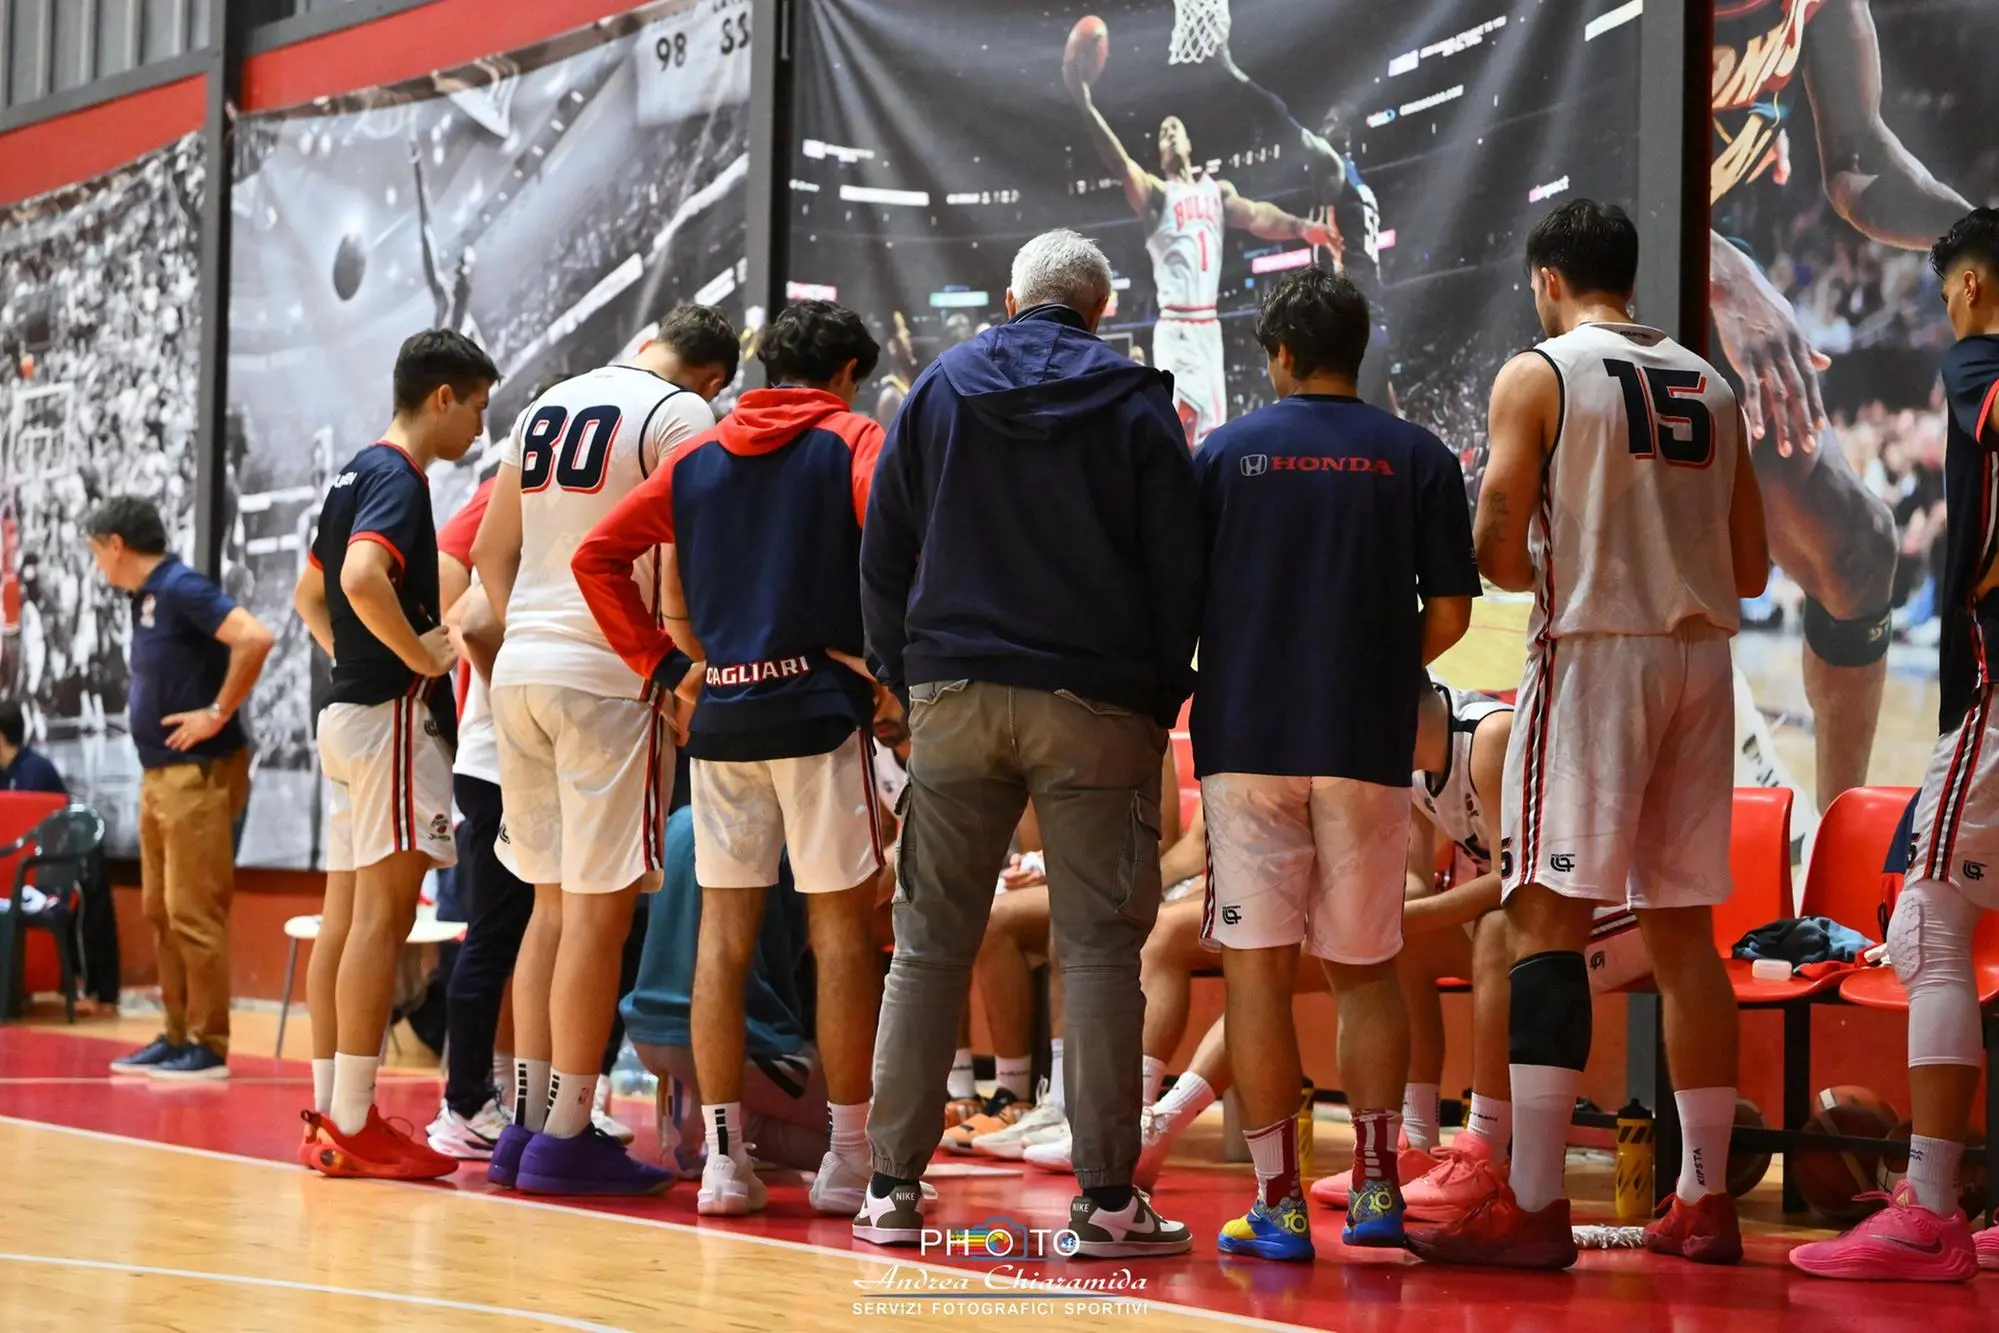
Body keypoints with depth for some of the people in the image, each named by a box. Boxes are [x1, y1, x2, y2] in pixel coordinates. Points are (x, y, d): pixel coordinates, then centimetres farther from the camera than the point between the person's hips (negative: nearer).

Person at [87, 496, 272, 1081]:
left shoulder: (181, 588, -14)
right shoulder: (145, 597, 13)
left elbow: (255, 639, -26)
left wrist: (219, 714, -20)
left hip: (198, 773, -10)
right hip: (160, 772, 10)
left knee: (193, 912, -7)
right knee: (160, 911, 13)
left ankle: (207, 1046, -3)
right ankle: (177, 1036, 19)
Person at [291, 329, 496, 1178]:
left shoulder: (357, 473, 18)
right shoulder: (399, 478, -12)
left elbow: (309, 594, 27)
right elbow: (363, 577, -29)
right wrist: (419, 652, -18)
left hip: (347, 705, 10)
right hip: (394, 712, -10)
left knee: (344, 917, 9)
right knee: (383, 916, -9)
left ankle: (328, 1115, 11)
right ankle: (353, 1124, -10)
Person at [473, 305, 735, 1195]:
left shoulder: (545, 408, 16)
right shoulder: (681, 416, -6)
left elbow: (490, 551, 19)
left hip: (521, 666, 7)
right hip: (610, 678, -7)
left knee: (553, 902, 14)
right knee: (600, 908, -3)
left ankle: (527, 1121, 15)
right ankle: (567, 1135, -1)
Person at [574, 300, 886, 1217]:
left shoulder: (698, 457, 15)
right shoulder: (849, 440, 1)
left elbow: (597, 556, 11)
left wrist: (662, 664, 10)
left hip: (720, 714, 4)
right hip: (819, 703, -4)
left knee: (724, 928, 6)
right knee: (840, 924, 2)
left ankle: (722, 1156, 5)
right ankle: (848, 1157, 4)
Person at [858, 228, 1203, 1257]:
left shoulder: (940, 388, 10)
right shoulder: (1134, 402, 3)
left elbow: (883, 550, 10)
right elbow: (1178, 566, 0)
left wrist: (902, 672, 14)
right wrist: (1164, 696, 7)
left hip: (953, 697, 2)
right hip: (1093, 707, -2)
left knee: (929, 941, 6)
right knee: (1098, 946, 0)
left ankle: (892, 1184, 4)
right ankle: (1106, 1198, -2)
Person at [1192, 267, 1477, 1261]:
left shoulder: (1224, 452, 3)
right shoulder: (1419, 459, 5)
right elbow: (1449, 614, 1)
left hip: (1246, 741, -1)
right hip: (1368, 748, 1)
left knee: (1257, 970, 2)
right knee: (1365, 970, 14)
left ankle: (1280, 1204, 0)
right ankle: (1375, 1185, 7)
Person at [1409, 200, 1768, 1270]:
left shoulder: (1537, 375, -2)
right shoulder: (1710, 388, 15)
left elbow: (1496, 552, -9)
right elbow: (1750, 569, 16)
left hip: (1594, 652, -6)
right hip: (1701, 656, 6)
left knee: (1546, 917, -7)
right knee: (1682, 927, 11)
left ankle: (1533, 1205, -13)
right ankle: (1704, 1202, 13)